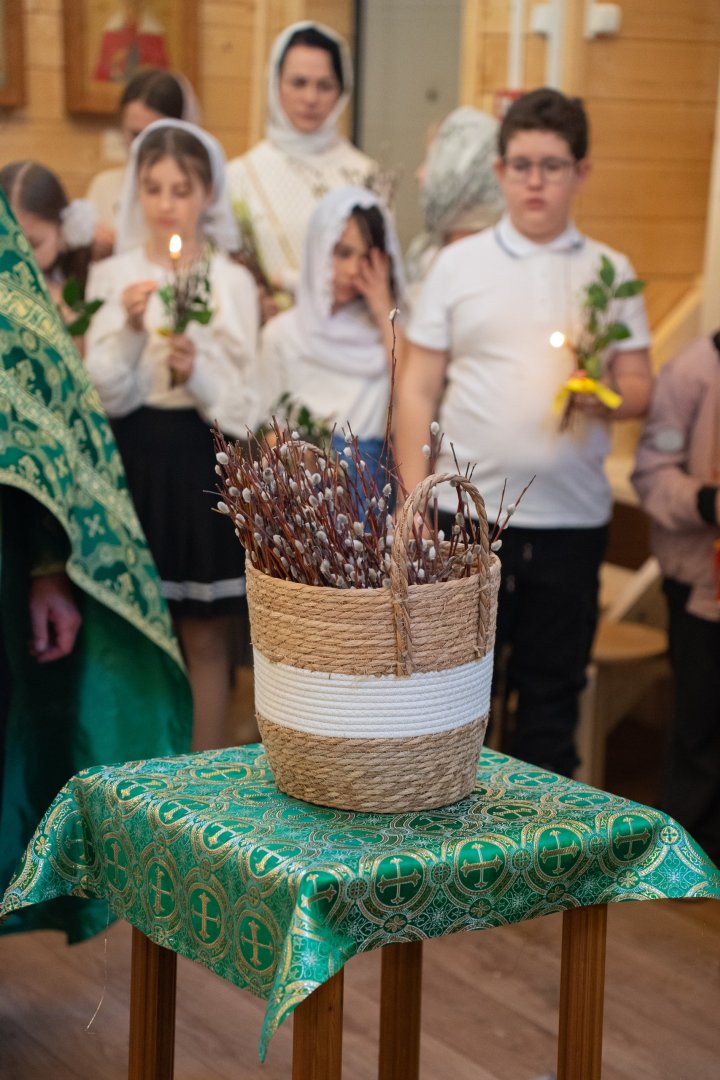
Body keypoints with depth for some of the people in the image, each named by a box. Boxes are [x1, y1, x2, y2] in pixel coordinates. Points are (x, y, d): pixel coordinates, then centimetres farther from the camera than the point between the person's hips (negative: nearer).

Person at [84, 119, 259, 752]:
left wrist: (197, 374, -20)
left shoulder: (233, 282, -1)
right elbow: (105, 394, -6)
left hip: (204, 461, -1)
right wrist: (128, 331, -20)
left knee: (205, 639, 6)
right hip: (134, 459, 1)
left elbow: (243, 404, -3)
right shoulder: (113, 276, 1)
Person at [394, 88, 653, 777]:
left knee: (552, 695, 9)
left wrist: (609, 398, -16)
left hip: (572, 519, 1)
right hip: (467, 512, -1)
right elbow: (418, 388, 4)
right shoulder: (458, 263, 5)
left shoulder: (609, 272, 8)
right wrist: (413, 502, -3)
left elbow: (640, 384, 7)